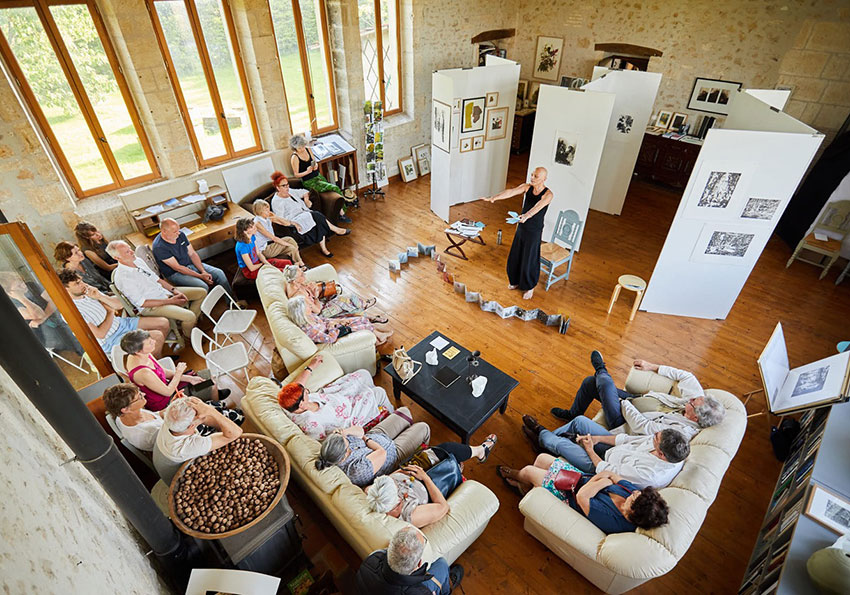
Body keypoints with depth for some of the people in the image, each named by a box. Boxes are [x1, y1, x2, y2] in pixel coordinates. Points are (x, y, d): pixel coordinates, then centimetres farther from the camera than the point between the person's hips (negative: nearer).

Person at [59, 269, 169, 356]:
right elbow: (100, 334, -22)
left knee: (163, 323, 1)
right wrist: (111, 311, -8)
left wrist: (100, 297, -14)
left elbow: (119, 305, 3)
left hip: (121, 323, 8)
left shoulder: (88, 291, 2)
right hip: (110, 340, -8)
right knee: (157, 336, -23)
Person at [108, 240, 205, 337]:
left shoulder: (138, 261, 3)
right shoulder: (121, 277, -21)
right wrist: (169, 301, -19)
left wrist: (174, 290, -2)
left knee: (202, 292, 2)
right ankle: (189, 337, 3)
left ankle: (191, 322, 11)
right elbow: (141, 303, -19)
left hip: (165, 292, 9)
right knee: (189, 316, -28)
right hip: (150, 307, -8)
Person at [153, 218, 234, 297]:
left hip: (190, 264, 7)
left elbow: (192, 253, 2)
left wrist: (203, 271, -11)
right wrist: (200, 276, -22)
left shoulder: (181, 235, -4)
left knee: (219, 273, -6)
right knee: (203, 287, -30)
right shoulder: (159, 248, -23)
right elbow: (177, 267, -22)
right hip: (175, 273, -7)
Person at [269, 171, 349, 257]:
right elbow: (279, 220, -15)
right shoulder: (276, 201, -7)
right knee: (316, 217, -30)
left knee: (319, 223, -25)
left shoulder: (290, 191, 16)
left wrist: (307, 200, 8)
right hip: (295, 220, -7)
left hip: (306, 214, 8)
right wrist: (293, 223, -27)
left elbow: (305, 192, 29)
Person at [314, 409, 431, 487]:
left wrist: (344, 432, -38)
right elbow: (382, 452, -33)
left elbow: (360, 429, -20)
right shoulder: (359, 470, -45)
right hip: (393, 452, -6)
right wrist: (365, 438, -20)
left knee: (404, 410, 20)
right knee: (423, 427, 11)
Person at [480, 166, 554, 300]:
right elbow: (511, 192, -19)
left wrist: (527, 215, -58)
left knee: (529, 259, 3)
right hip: (521, 227, 5)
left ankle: (530, 287, 23)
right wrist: (494, 197, -36)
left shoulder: (548, 194, -17)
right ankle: (516, 281, 38)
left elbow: (539, 205, -38)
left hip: (534, 231, -5)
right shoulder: (527, 187, -3)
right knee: (515, 256, 15)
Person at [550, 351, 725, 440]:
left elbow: (640, 426, -32)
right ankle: (573, 414, 37)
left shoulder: (681, 430, -33)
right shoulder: (697, 400, -13)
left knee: (605, 382, -22)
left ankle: (601, 371, 18)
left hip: (624, 425, -8)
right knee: (590, 382, 10)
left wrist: (621, 401, -20)